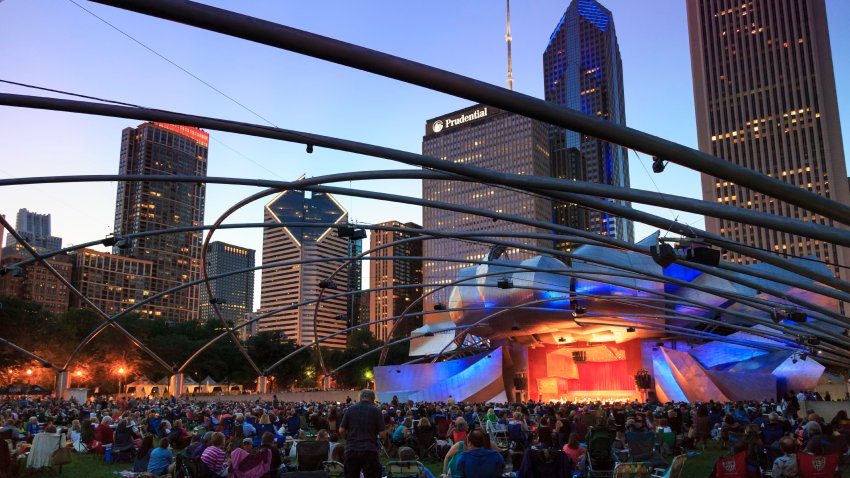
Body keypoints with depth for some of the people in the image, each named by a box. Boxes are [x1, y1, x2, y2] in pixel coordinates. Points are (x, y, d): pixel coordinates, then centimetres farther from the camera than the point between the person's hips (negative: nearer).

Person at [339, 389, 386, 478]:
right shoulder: (375, 410, -1)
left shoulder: (350, 409, 6)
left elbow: (341, 431, 6)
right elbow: (382, 434, -5)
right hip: (369, 450, -3)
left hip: (351, 450, 3)